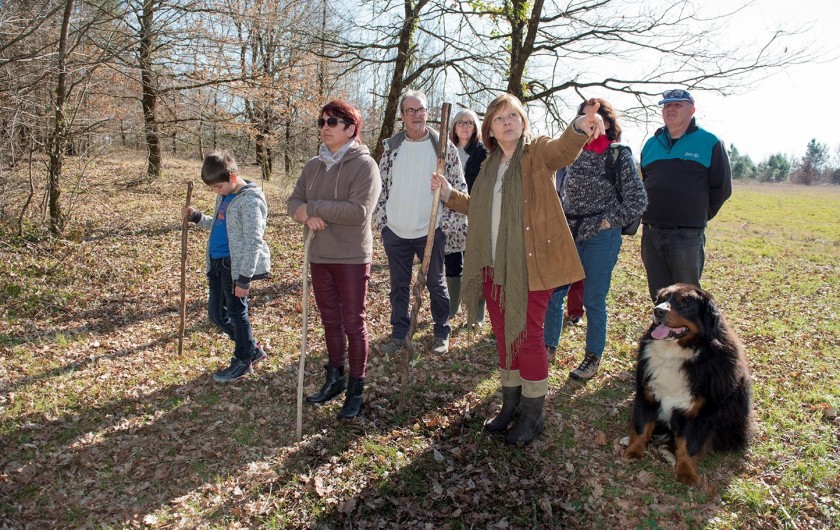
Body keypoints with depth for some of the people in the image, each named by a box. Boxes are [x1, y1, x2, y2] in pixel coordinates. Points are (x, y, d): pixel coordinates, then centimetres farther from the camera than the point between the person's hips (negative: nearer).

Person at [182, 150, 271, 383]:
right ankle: (252, 349, 30)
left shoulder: (249, 200, -16)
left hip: (236, 265, -9)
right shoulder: (224, 197, 12)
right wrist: (196, 217, 9)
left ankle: (243, 362, 21)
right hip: (217, 263, 9)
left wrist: (244, 278, -20)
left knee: (237, 313, 3)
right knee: (216, 314, 14)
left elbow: (254, 242, -19)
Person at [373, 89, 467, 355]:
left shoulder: (444, 146, -4)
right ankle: (399, 333, 27)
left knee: (436, 284, 10)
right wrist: (381, 221, 3)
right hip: (395, 232, 3)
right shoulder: (391, 146, 4)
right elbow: (380, 186, 9)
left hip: (430, 231, -2)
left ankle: (442, 333, 27)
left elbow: (459, 187, -1)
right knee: (399, 286, 12)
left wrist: (446, 222, -6)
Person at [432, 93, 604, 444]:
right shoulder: (490, 165, 16)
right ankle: (511, 402, 32)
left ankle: (534, 413, 17)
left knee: (527, 336, 0)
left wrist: (579, 129, -50)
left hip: (530, 265, -6)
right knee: (503, 335, 15)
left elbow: (563, 149, -28)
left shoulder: (539, 151, -4)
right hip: (493, 265, 7)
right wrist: (449, 194, 18)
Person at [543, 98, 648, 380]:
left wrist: (608, 221, -10)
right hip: (570, 233, 5)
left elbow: (638, 200, -6)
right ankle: (548, 347, 20)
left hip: (601, 237, -5)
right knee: (552, 294, 4)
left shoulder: (619, 155, -4)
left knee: (593, 301, 3)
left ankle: (594, 357, 20)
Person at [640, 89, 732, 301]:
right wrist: (650, 215, 13)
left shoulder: (709, 143, 1)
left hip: (687, 236, -4)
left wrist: (699, 216, 3)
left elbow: (721, 188, 2)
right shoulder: (651, 144, 15)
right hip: (651, 235, 5)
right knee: (659, 298, 12)